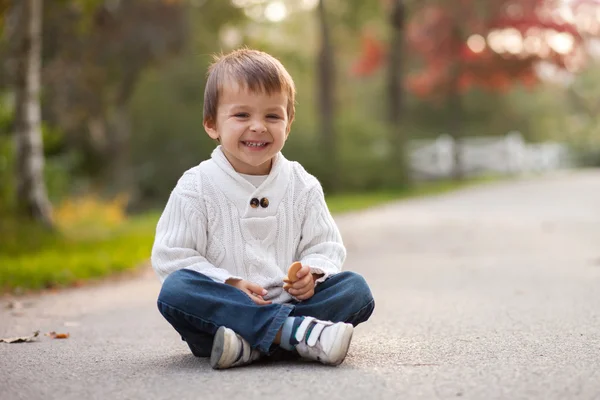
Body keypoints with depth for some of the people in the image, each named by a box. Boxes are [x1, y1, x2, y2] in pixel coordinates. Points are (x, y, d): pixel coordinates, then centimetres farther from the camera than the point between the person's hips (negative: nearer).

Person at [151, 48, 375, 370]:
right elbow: (171, 257, -5)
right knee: (174, 291, -32)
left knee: (357, 289, -18)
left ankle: (251, 346, -32)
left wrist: (312, 272, -12)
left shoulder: (303, 186, 9)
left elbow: (325, 246, 12)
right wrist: (229, 283, -17)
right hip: (224, 306, -3)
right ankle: (299, 332, -38)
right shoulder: (196, 188, -1)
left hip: (289, 302, 3)